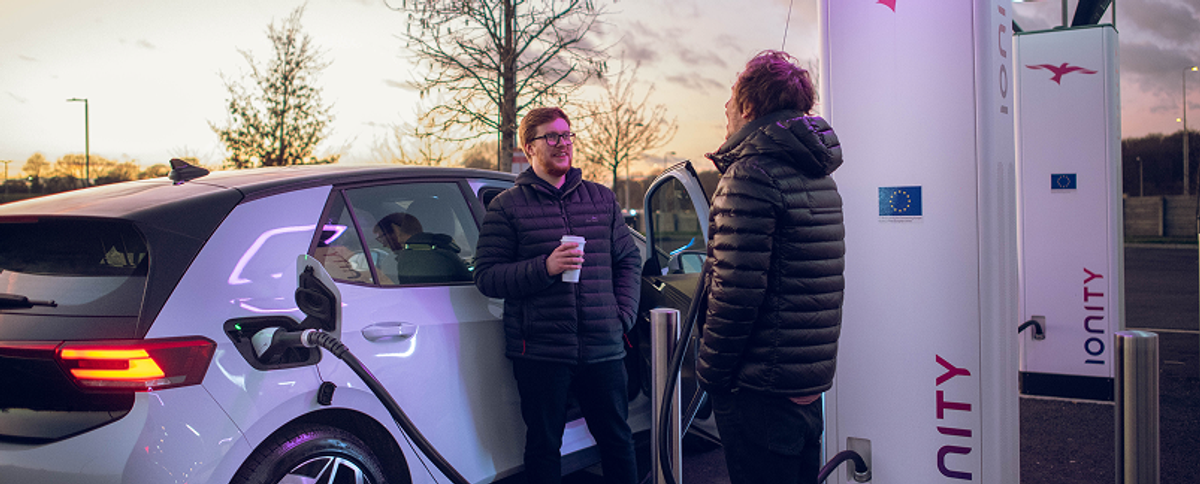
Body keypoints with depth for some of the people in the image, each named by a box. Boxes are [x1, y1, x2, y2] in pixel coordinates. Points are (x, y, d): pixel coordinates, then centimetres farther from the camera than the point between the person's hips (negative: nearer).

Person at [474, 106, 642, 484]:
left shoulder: (602, 199, 13)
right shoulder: (507, 206, 1)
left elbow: (629, 260, 17)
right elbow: (486, 276, -5)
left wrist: (623, 315, 5)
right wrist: (545, 268, -18)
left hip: (603, 349, 3)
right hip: (539, 351, -3)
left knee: (617, 439, 13)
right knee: (544, 446, 7)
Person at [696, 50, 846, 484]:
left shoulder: (752, 174, -15)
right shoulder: (819, 177, 13)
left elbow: (736, 292, -21)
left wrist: (710, 371, -10)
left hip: (761, 387, -9)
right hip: (811, 381, 9)